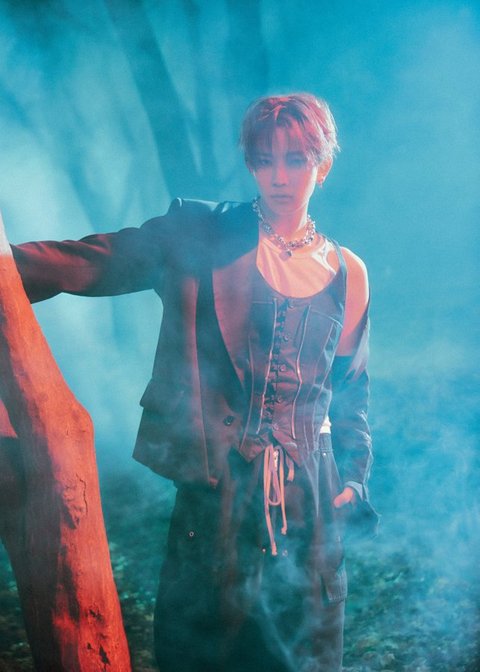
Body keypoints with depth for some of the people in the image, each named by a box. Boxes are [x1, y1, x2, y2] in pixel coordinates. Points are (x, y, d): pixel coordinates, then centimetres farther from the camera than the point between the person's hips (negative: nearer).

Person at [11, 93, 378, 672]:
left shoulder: (346, 273, 8)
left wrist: (353, 475, 10)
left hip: (308, 491, 2)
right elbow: (89, 262, -12)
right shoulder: (202, 236, -1)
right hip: (217, 480, -2)